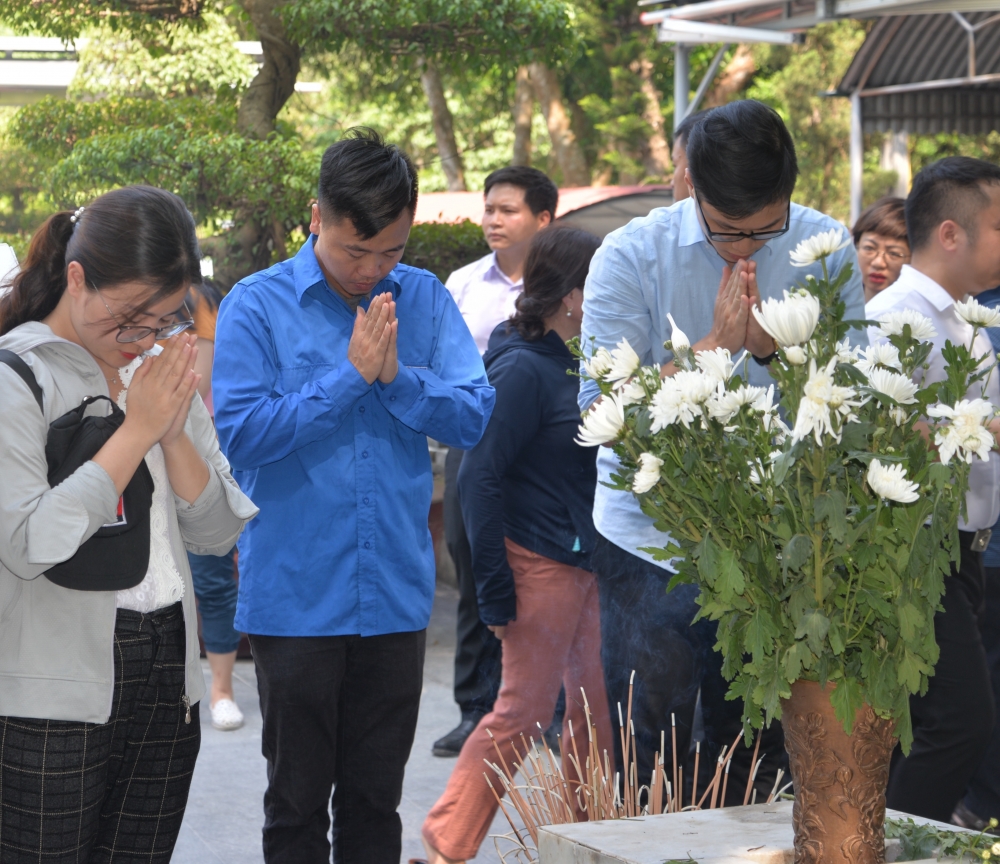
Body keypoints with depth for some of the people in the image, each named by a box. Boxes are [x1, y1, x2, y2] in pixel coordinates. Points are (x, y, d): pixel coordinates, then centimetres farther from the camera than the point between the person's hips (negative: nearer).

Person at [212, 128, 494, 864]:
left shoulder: (426, 300, 4)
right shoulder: (258, 305, -6)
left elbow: (473, 417, -1)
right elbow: (241, 432, -14)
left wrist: (399, 376, -16)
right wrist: (351, 376, -14)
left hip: (396, 591, 3)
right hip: (295, 599, -3)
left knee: (376, 800, 13)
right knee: (299, 800, 8)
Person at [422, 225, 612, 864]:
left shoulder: (575, 362, 11)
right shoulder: (523, 368, -16)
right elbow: (480, 476, -18)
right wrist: (496, 588, -19)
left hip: (587, 561, 8)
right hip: (541, 564, -8)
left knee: (596, 705, 12)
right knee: (525, 709, -4)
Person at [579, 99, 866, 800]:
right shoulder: (632, 257, -7)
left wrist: (773, 346, -19)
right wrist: (714, 345, -19)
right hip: (651, 534, -2)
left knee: (757, 753, 9)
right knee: (648, 746, -1)